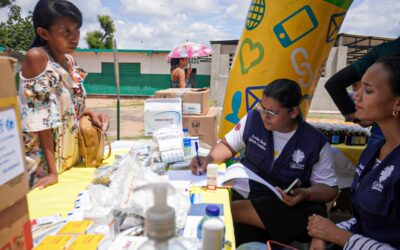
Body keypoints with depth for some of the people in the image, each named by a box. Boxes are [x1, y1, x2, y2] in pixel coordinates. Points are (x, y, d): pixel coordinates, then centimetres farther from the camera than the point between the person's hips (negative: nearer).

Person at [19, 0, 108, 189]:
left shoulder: (69, 60, 3)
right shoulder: (36, 57, -18)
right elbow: (40, 114, -23)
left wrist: (91, 114, -6)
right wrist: (52, 170, -24)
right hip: (44, 164, -7)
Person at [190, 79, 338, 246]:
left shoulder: (315, 142, -6)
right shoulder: (253, 119, -1)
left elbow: (329, 189, 1)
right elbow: (228, 145, 13)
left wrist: (306, 194, -20)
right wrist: (209, 159, -7)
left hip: (288, 204, 3)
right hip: (244, 194, -2)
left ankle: (226, 210, -33)